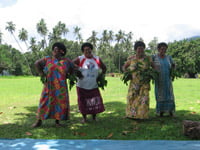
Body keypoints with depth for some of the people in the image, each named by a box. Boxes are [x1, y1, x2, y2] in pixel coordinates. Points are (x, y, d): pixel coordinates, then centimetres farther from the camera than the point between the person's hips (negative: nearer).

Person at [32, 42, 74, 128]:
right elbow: (37, 63, 10)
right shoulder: (48, 59, 0)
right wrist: (41, 73, 4)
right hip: (49, 86, -1)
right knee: (45, 102, 1)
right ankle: (39, 121, 13)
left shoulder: (66, 61, 3)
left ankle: (57, 121, 17)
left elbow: (72, 68, 20)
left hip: (61, 87, 1)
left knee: (60, 103, 2)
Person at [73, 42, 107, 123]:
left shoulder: (97, 59, 2)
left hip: (94, 86, 2)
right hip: (82, 86, -2)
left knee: (96, 102, 3)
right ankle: (84, 118, 26)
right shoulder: (80, 59, -8)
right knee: (83, 103, 7)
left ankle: (94, 118, 22)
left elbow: (104, 68, 15)